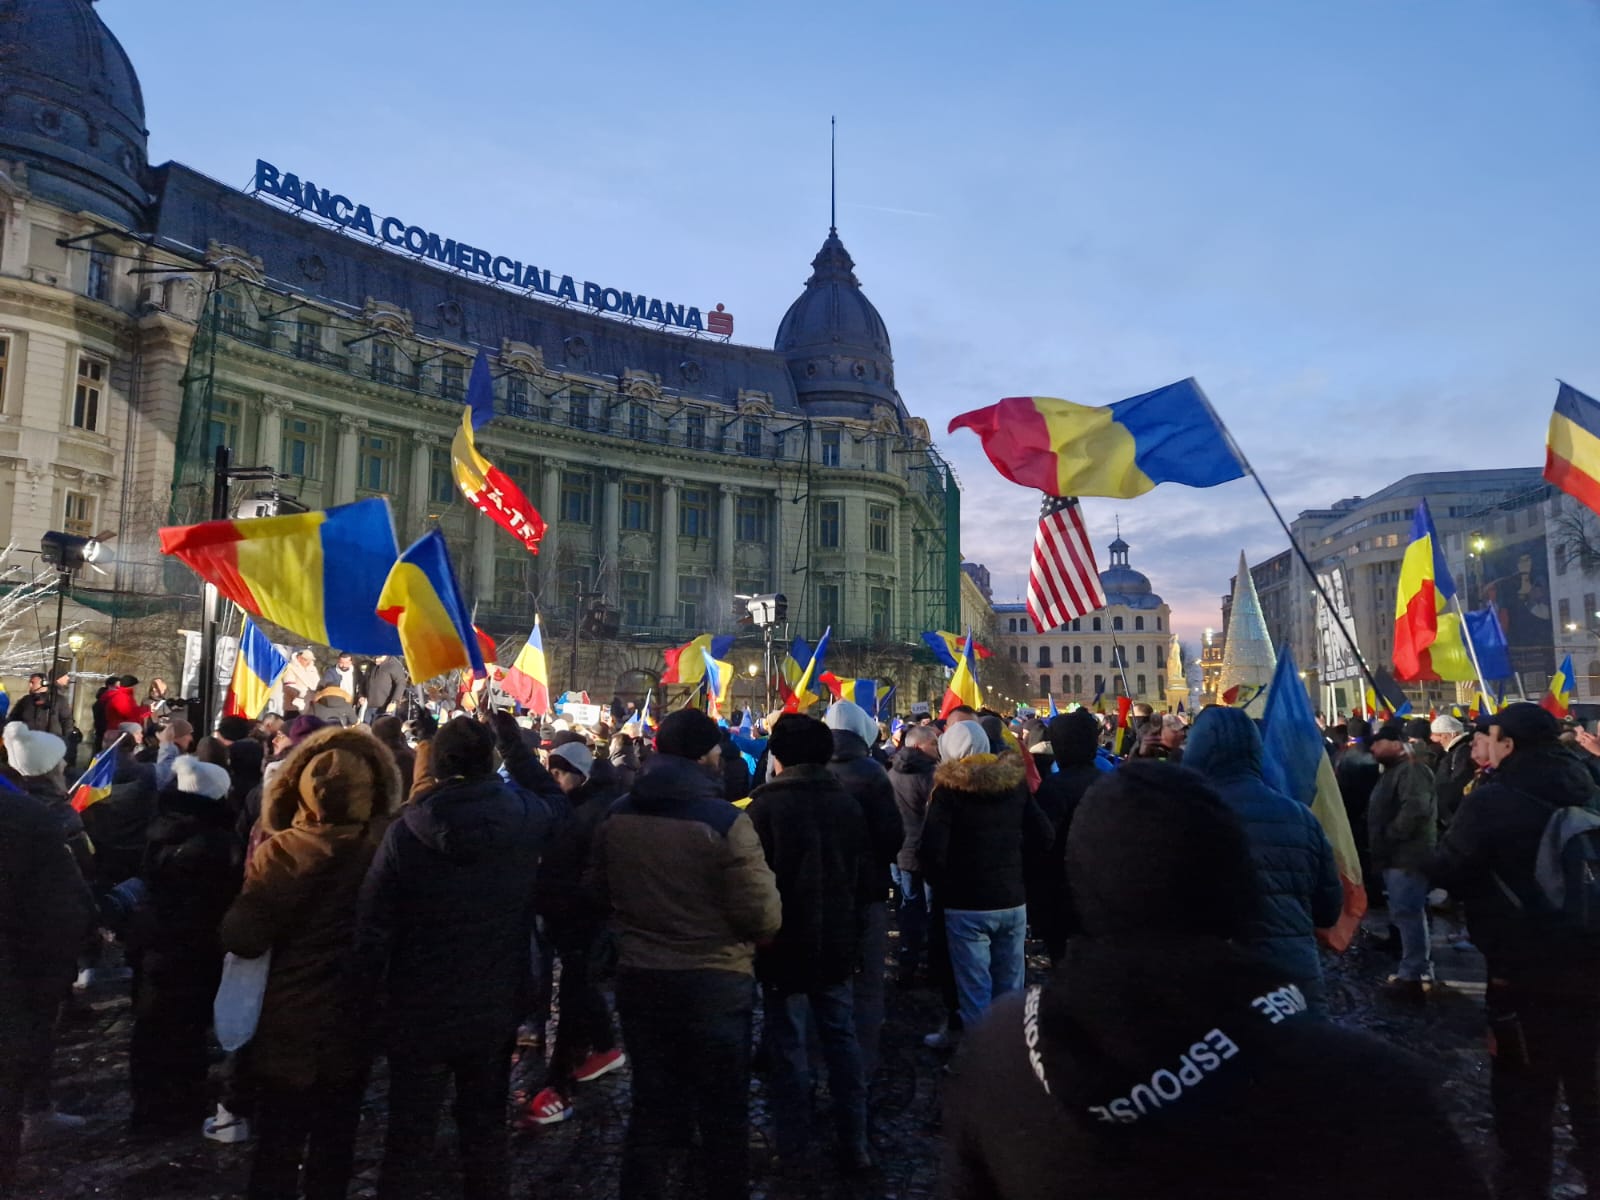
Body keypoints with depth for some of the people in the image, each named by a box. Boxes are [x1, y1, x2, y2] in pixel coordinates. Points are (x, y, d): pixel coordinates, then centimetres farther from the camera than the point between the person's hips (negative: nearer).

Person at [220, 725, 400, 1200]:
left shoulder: (280, 852, -20)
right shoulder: (384, 847, -13)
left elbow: (242, 939, -18)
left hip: (289, 1019, -2)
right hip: (352, 1019, 2)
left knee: (278, 1143, 15)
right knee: (335, 1140, 20)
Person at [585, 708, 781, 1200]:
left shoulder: (617, 816, -4)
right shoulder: (725, 820, -20)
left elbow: (596, 893, 9)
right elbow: (764, 917, -19)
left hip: (638, 978, 5)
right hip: (714, 981, -4)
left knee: (650, 1102, 20)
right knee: (722, 1110, 15)